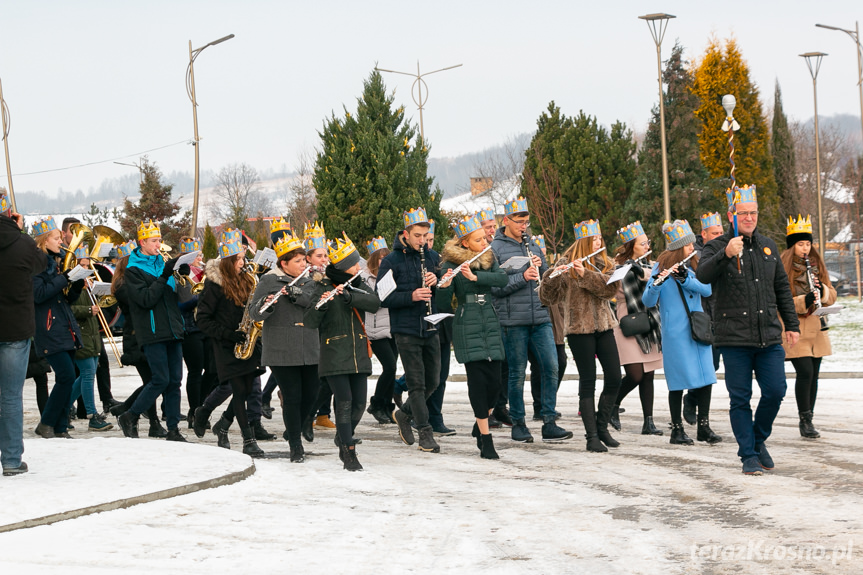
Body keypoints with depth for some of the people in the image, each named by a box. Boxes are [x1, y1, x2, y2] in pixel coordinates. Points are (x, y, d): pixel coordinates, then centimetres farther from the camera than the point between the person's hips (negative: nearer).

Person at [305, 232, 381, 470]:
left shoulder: (359, 286, 10)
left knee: (359, 403, 5)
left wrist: (348, 296, -24)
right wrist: (321, 305, -34)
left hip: (358, 354, 5)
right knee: (344, 402, -13)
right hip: (334, 355, -5)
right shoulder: (320, 289, -5)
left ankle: (343, 438, 31)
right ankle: (348, 453, -10)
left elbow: (375, 303, -11)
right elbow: (311, 322, -15)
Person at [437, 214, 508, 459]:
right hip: (467, 325, -5)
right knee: (478, 378, -7)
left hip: (490, 322, 5)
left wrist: (475, 276, -21)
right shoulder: (451, 263, -5)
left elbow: (502, 279, -8)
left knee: (494, 379, 1)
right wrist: (444, 285, -32)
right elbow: (443, 299, -11)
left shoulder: (489, 258, 10)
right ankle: (485, 439, -4)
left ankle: (480, 426, 25)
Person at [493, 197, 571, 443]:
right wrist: (522, 277, -20)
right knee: (517, 373, 3)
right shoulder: (496, 249, -3)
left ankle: (549, 423, 3)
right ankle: (518, 424, 14)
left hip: (540, 318, 5)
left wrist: (540, 268, -2)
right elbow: (494, 286, -11)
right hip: (513, 320, -5)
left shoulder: (532, 245, 15)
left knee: (551, 367, -2)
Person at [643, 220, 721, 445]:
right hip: (675, 333, -5)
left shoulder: (692, 266, 10)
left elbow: (707, 290, -4)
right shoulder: (661, 267, -4)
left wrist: (685, 279, -19)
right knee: (679, 381, -2)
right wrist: (656, 283, -30)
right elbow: (648, 301, -11)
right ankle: (677, 430, 7)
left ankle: (704, 427, 13)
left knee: (706, 378, 3)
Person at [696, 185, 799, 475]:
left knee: (775, 391, -2)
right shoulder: (717, 247, -1)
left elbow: (782, 288, 22)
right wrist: (726, 253, -37)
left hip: (769, 337, 4)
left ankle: (758, 439, 21)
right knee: (740, 399, 0)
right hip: (734, 339, -4)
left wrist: (792, 324, 19)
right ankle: (748, 455, 10)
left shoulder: (768, 246, 14)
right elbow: (703, 275, -21)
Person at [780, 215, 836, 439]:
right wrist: (803, 301, -24)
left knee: (813, 374, 6)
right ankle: (805, 421, -8)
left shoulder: (816, 265, 12)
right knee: (805, 372, -15)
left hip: (816, 328, 6)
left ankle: (808, 421, 14)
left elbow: (832, 296, 12)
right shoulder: (782, 267, -6)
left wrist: (822, 290, -11)